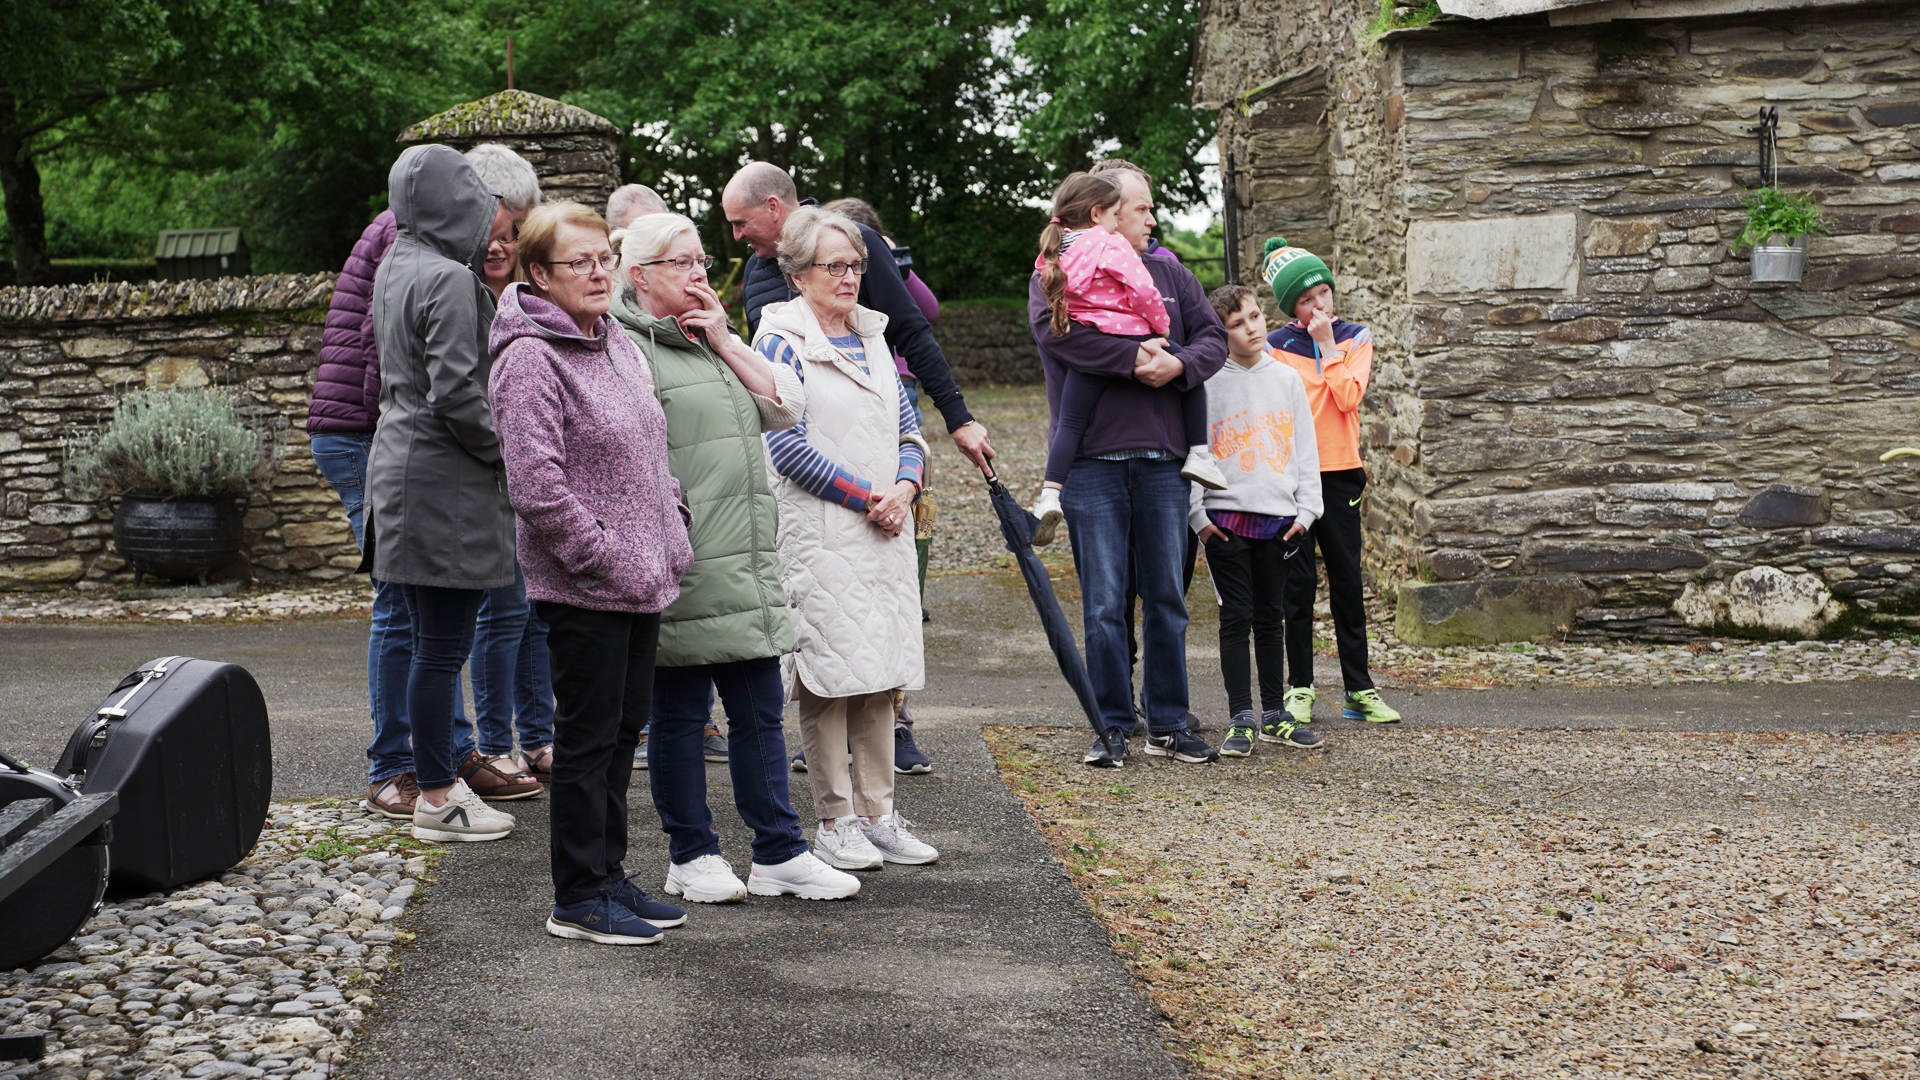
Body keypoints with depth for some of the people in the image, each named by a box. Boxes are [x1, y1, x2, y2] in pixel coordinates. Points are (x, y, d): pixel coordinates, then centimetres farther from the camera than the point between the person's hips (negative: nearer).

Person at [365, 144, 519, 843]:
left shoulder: (395, 270, 13)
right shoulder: (449, 280, -16)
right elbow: (455, 393, -22)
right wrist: (506, 446, -8)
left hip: (401, 464, 10)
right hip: (444, 478, -10)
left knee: (431, 641, 15)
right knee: (443, 645, -3)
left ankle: (436, 780, 22)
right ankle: (437, 798, 3)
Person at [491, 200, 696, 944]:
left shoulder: (619, 345, 13)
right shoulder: (530, 359, -15)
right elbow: (535, 484, -22)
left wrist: (672, 530, 11)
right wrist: (601, 555, -19)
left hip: (641, 577, 8)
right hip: (582, 588, -8)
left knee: (624, 726, 15)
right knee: (588, 737, -1)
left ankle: (607, 874, 26)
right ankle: (578, 899, 8)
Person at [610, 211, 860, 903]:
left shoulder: (714, 340, 19)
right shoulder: (626, 347, -8)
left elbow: (787, 406, 10)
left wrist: (725, 340, 3)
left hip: (746, 562, 8)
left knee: (759, 710, 9)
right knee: (679, 714, 4)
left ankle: (780, 853, 16)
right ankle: (692, 857, 15)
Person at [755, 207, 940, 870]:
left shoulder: (872, 337, 17)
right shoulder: (783, 341, -5)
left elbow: (908, 430, 18)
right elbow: (786, 443, -12)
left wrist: (904, 488, -3)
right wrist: (864, 496, -12)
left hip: (886, 529, 7)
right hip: (819, 533, -7)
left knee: (881, 671, 6)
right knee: (829, 672, -5)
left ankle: (877, 814, 13)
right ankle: (834, 821, 3)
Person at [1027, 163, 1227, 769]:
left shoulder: (1168, 274, 16)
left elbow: (1213, 336, 10)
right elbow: (1056, 330, -17)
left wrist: (1179, 363, -11)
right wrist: (1134, 358, -19)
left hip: (1163, 462, 4)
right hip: (1092, 462, -4)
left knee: (1167, 599, 8)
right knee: (1104, 604, -2)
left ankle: (1169, 725, 16)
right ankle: (1112, 727, 7)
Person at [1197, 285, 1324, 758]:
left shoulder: (1287, 378, 7)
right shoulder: (1209, 382, -3)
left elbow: (1305, 445, 10)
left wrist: (1306, 508, 3)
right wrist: (1196, 512, -7)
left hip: (1279, 517, 3)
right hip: (1225, 517, -3)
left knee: (1271, 617, 10)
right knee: (1236, 617, -2)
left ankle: (1274, 715, 17)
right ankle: (1241, 719, 1)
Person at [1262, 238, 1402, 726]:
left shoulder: (1355, 337, 5)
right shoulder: (1276, 346, 1)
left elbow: (1349, 397, -10)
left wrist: (1327, 345, -9)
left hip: (1340, 472, 1)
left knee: (1347, 581, 5)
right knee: (1299, 581, 1)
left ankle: (1359, 690, 8)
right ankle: (1300, 689, 8)